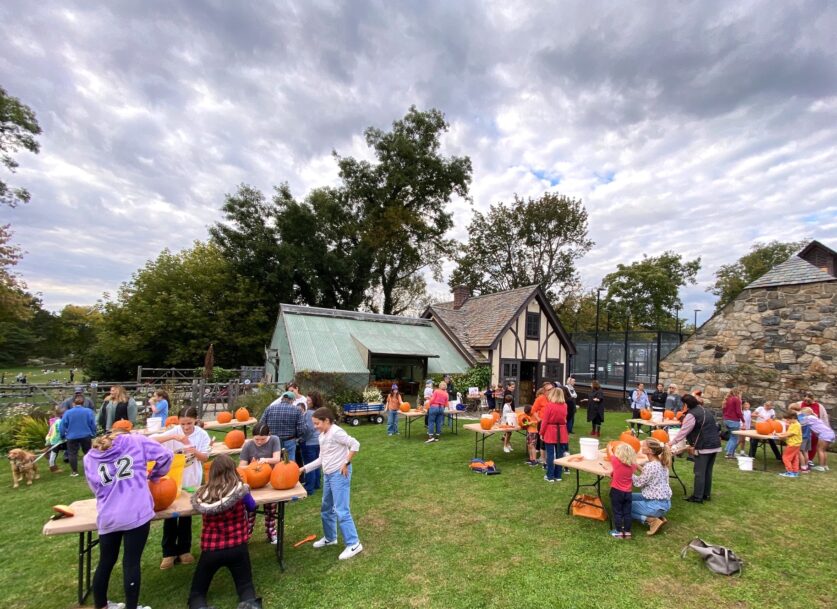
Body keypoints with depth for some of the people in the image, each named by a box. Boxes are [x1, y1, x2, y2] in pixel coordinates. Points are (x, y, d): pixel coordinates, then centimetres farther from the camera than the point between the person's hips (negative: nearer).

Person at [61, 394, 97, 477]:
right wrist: (93, 435, 8)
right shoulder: (88, 411, -7)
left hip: (72, 437, -1)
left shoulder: (68, 412, -6)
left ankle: (74, 471, 12)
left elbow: (62, 426, -4)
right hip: (86, 436, 1)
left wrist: (63, 436, 10)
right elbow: (93, 424, -4)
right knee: (88, 452, 14)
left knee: (72, 454, 10)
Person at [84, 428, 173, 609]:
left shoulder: (89, 458, 15)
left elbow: (96, 488, 15)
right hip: (136, 514, -4)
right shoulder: (135, 440, 6)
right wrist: (153, 475, 19)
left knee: (106, 562, 21)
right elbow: (166, 455, 2)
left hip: (107, 518, 4)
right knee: (131, 563, 6)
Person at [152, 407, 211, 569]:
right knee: (170, 516, 8)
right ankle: (169, 552, 25)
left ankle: (184, 549, 30)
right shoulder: (174, 431, -14)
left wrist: (195, 452, -28)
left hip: (191, 481, 1)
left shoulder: (202, 434, -10)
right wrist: (173, 436, -37)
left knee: (186, 516, 14)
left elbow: (205, 458, -7)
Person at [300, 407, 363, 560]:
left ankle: (353, 544, 3)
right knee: (326, 508, 21)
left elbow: (355, 445, -25)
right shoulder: (322, 436, 10)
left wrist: (346, 463, -20)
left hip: (339, 474, -10)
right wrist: (304, 468, 8)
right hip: (328, 474, 10)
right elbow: (321, 459, 14)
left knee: (341, 510, -7)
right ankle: (330, 538, 40)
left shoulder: (336, 432, -20)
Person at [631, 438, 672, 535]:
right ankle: (658, 516, 14)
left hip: (657, 505, -9)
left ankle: (651, 520, -4)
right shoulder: (660, 462, 1)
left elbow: (639, 483, -15)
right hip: (664, 501, 9)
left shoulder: (651, 466, -26)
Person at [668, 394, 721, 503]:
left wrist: (671, 443, -3)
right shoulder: (704, 411, 16)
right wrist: (694, 444, 23)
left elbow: (683, 431, -12)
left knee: (699, 473, -1)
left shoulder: (691, 415, -13)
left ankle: (698, 497, 4)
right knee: (708, 471, 17)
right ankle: (706, 494, 25)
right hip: (715, 445, 9)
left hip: (704, 447, -9)